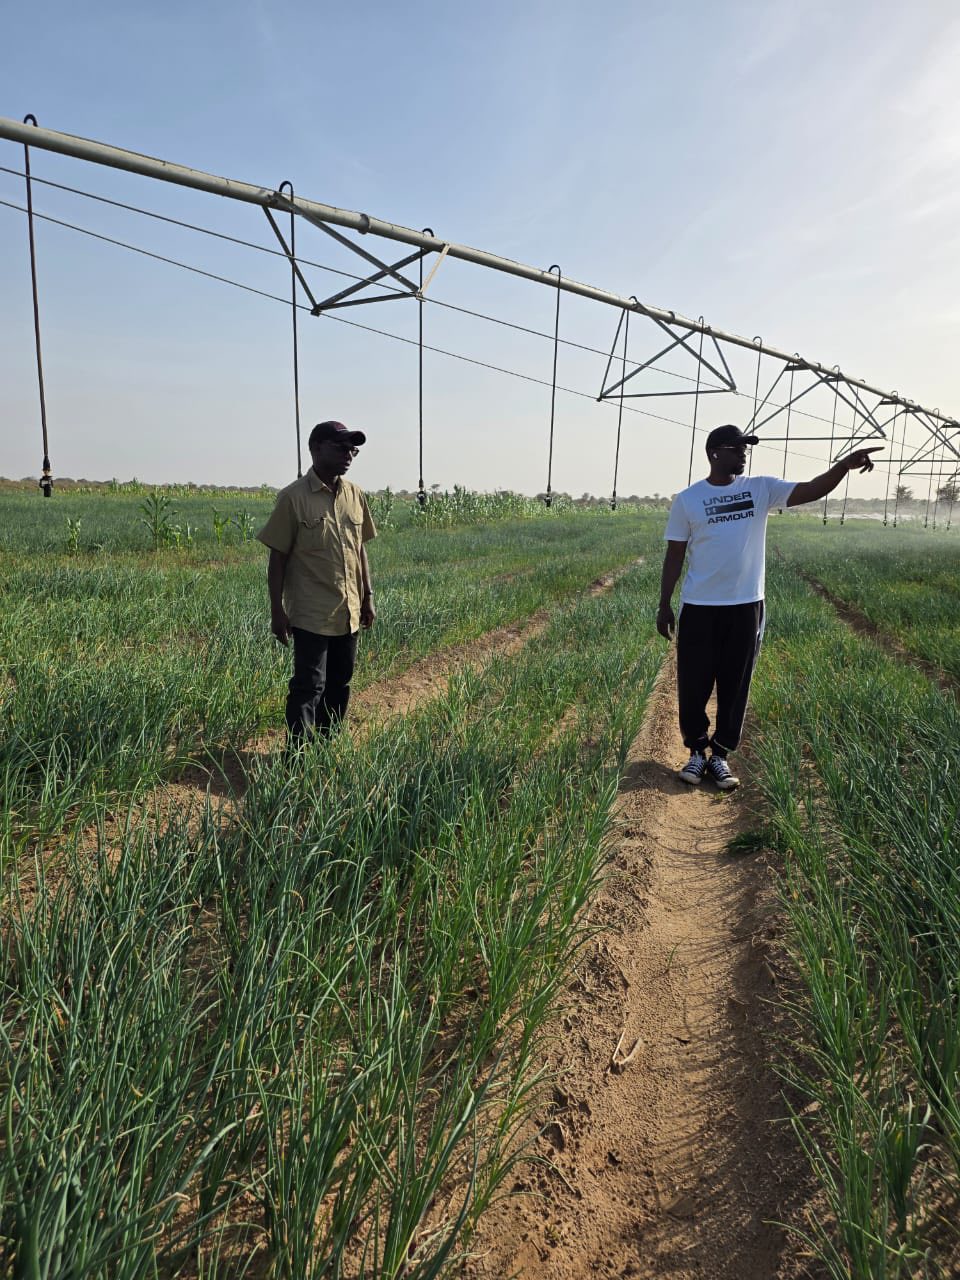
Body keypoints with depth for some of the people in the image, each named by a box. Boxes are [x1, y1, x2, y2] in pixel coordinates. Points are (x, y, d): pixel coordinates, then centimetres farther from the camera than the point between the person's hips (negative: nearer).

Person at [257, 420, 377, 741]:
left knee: (339, 684, 15)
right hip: (311, 615, -6)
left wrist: (367, 598, 12)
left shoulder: (355, 495, 6)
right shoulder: (293, 497, -10)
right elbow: (277, 558, -8)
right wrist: (277, 611, -10)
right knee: (308, 687, 0)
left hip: (349, 613, 6)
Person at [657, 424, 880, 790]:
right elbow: (674, 556, 1)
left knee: (735, 687, 9)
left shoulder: (761, 489, 4)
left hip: (746, 607, 2)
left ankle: (720, 756, 22)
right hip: (699, 608, -2)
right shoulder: (687, 499, -2)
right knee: (693, 686, 5)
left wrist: (844, 465, -24)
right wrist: (664, 605, 0)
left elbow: (810, 490, -6)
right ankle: (697, 752, 23)